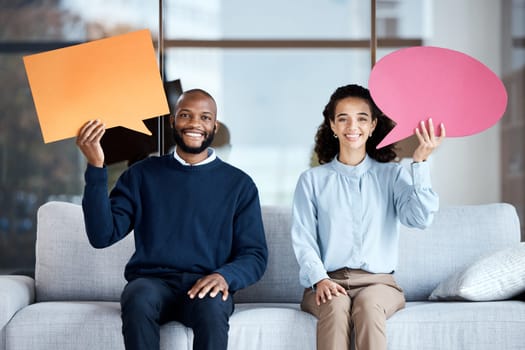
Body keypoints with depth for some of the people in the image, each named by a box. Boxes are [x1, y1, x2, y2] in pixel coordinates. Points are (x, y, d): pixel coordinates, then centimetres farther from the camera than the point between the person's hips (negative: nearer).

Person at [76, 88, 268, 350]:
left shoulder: (239, 184, 12)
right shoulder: (142, 174, 11)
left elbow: (255, 255, 9)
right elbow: (102, 236, 0)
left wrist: (225, 276, -14)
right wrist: (96, 169, -10)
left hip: (205, 287, 0)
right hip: (151, 282, 0)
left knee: (212, 307, -36)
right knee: (139, 301, -36)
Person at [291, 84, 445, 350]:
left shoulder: (392, 175, 11)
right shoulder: (312, 180, 12)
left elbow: (420, 217, -7)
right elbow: (303, 240, 4)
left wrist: (420, 162, -15)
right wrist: (319, 279, -14)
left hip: (378, 281, 0)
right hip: (327, 282, 0)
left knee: (368, 304, -34)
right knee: (335, 306, -34)